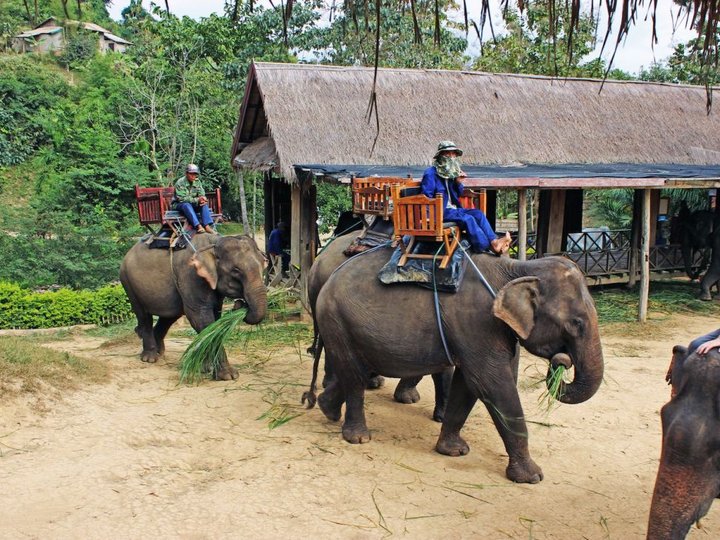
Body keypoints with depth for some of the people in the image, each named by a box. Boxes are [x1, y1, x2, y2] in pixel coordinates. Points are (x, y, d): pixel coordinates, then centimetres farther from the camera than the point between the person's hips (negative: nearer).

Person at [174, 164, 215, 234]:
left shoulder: (197, 182, 1)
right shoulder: (180, 183, -17)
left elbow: (201, 194, 1)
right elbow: (181, 198, -23)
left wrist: (203, 199, -26)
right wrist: (197, 200, -29)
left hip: (193, 204, 5)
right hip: (180, 204, -5)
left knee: (204, 204, -22)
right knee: (186, 205, -37)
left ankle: (207, 226, -38)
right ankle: (198, 226, -51)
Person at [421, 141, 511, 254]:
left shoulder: (451, 173, 18)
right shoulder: (430, 173, -6)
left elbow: (458, 195, 24)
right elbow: (426, 196, -14)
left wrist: (458, 182, 4)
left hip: (453, 208, 8)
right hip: (441, 211, -8)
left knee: (478, 213, -13)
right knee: (467, 218, -27)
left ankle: (494, 241, -29)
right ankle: (488, 246, -29)